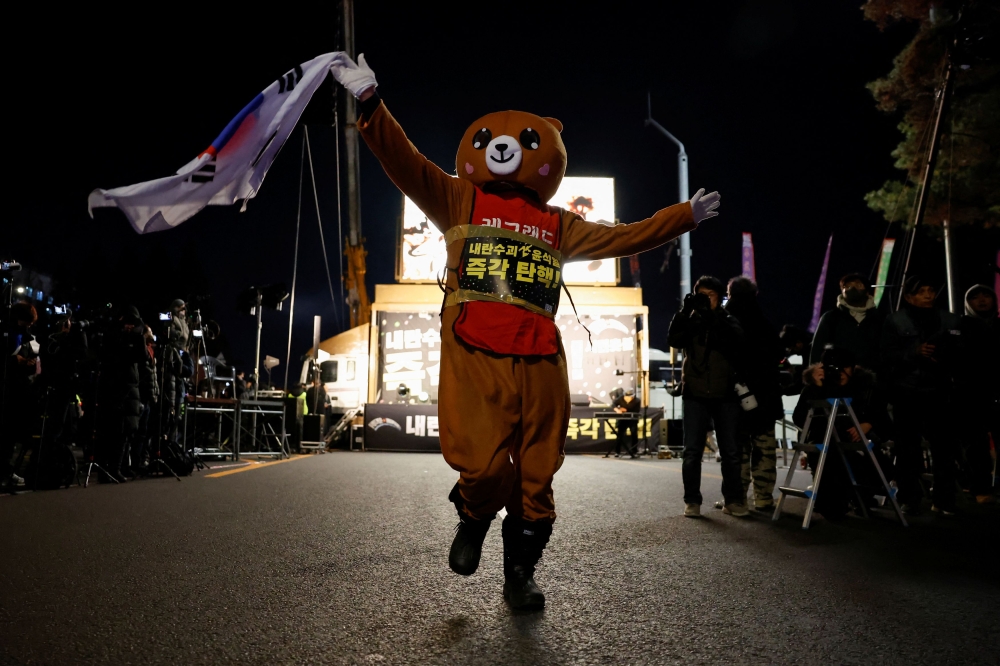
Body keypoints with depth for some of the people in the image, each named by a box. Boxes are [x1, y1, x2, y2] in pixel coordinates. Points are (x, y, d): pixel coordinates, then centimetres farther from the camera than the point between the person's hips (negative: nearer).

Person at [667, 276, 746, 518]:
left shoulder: (728, 321, 9)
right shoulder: (689, 320, 10)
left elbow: (736, 343, -12)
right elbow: (674, 340, -9)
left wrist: (712, 317, -19)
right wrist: (686, 310, -17)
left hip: (725, 394, 0)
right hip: (695, 394, 0)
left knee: (730, 450, 3)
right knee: (692, 451, -3)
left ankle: (733, 500, 12)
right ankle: (692, 501, 4)